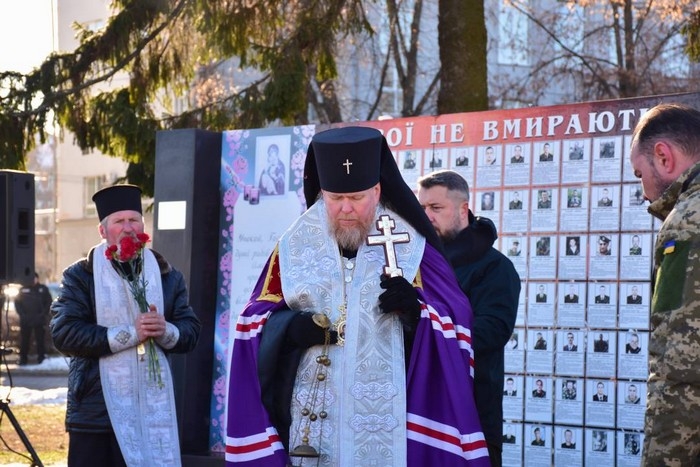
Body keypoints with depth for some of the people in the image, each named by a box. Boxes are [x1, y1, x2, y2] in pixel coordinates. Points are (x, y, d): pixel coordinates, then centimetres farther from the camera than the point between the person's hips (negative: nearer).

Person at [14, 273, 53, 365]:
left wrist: (44, 314, -6)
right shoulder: (23, 289, 7)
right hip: (25, 320, 1)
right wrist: (21, 314, -4)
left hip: (39, 319, -1)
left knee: (40, 339, 0)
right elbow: (17, 302, 8)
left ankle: (41, 357, 5)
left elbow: (48, 302, 4)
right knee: (24, 339, 2)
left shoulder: (43, 289, 5)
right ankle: (23, 358, 7)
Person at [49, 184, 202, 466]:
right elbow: (64, 334, -12)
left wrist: (166, 331, -15)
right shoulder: (80, 276, 1)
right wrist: (129, 334, -17)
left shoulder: (168, 276, 13)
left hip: (153, 411, 3)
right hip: (97, 410, -3)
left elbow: (191, 332, 9)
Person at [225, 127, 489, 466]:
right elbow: (257, 316, 10)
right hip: (314, 414, 1)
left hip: (385, 415, -1)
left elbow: (453, 320, 1)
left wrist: (415, 308, -19)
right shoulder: (296, 244, 8)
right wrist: (289, 327, -11)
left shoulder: (409, 246, 3)